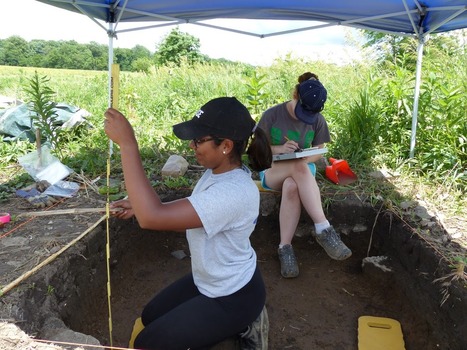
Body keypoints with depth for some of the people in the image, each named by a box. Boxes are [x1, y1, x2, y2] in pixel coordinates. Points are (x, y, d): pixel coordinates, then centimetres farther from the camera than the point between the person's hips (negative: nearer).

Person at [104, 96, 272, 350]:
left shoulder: (233, 192, -35)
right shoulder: (218, 172, -5)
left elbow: (151, 218, -40)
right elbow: (185, 219, 8)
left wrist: (127, 143, -37)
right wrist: (139, 207, -4)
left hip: (232, 297, -9)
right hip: (208, 281, 9)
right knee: (148, 320, 23)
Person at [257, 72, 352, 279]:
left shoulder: (318, 120, -1)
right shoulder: (272, 115, -8)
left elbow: (318, 152, 5)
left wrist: (305, 159, -19)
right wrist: (279, 149, -25)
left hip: (302, 170, 2)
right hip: (273, 171, -2)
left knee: (292, 187, -39)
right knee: (299, 167, -39)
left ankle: (285, 248, -35)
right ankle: (323, 230, -41)